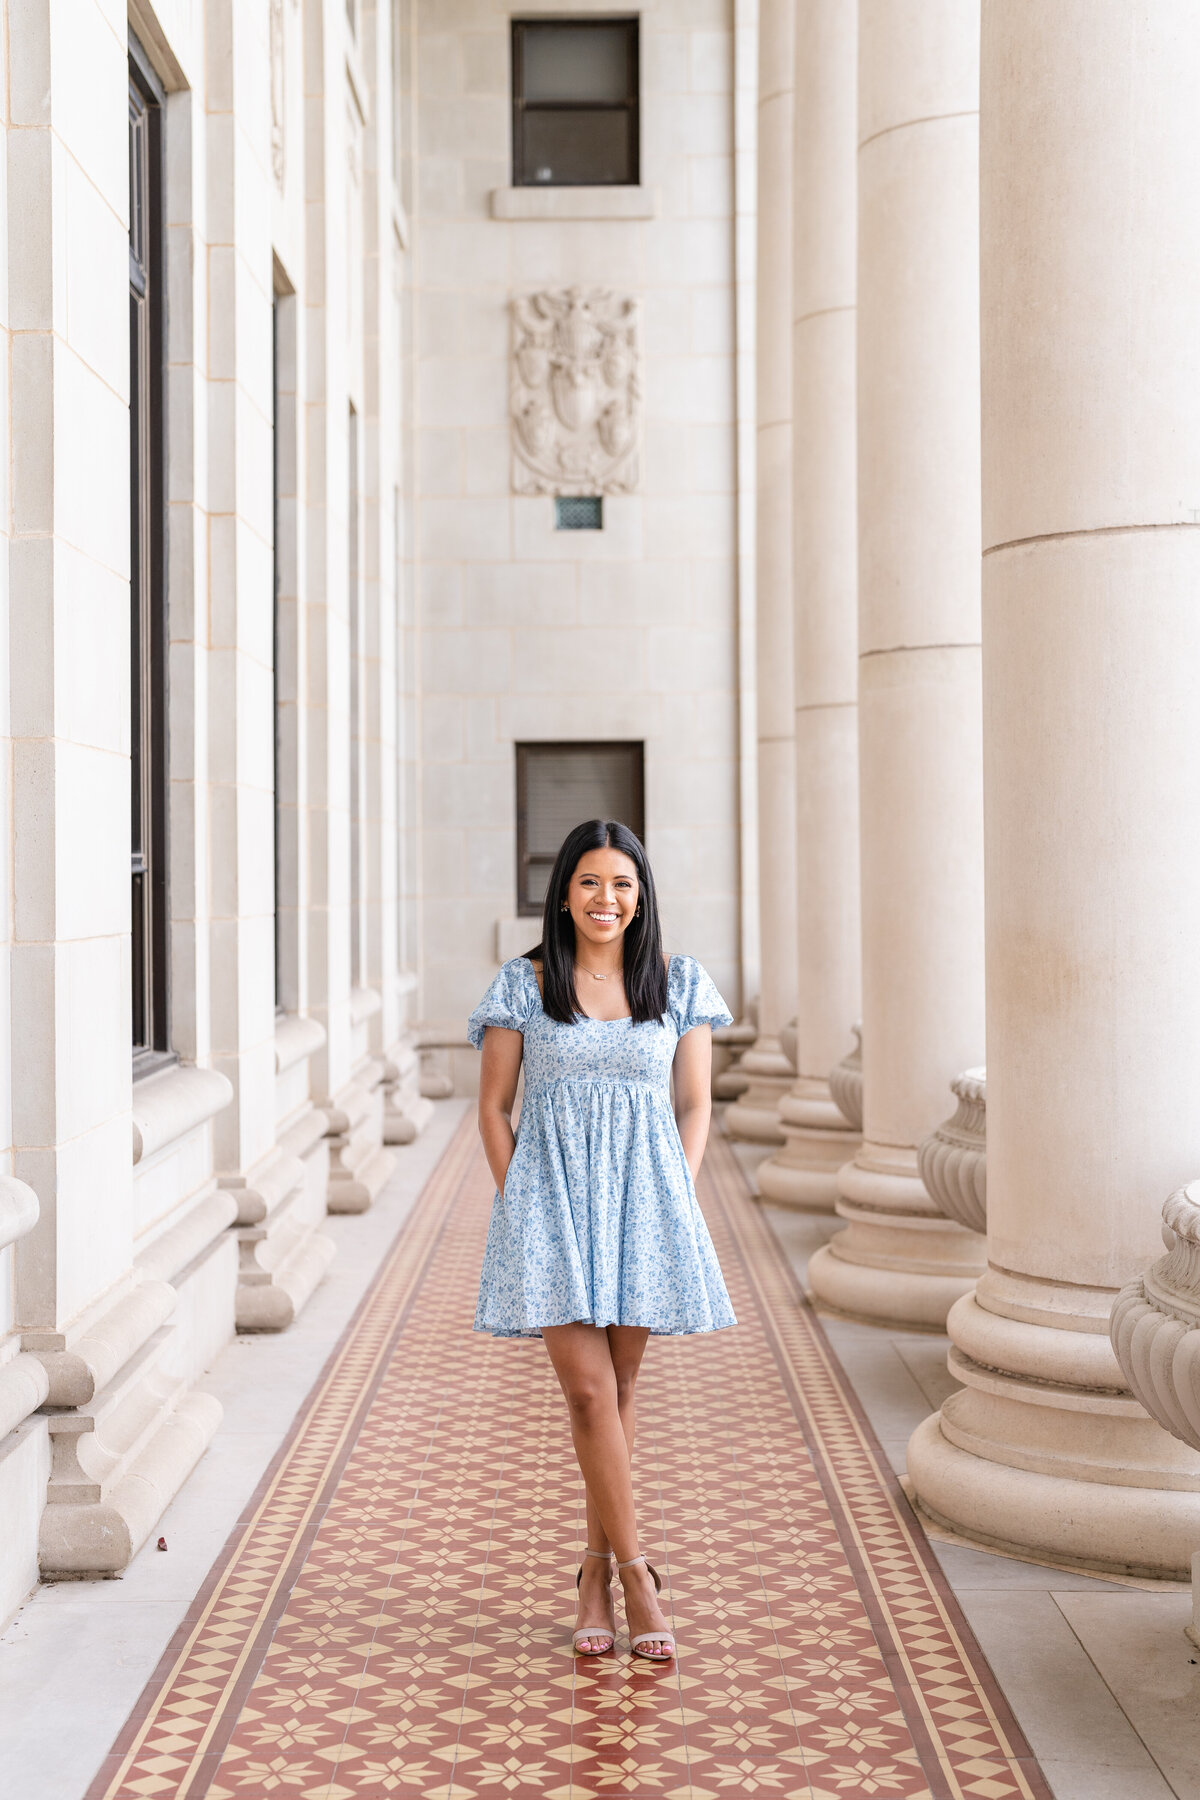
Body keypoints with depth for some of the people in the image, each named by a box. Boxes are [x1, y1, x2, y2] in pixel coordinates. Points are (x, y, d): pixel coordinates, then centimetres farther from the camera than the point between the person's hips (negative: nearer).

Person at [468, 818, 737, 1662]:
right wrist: (519, 1203, -2)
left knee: (619, 1388, 8)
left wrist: (676, 1197, -2)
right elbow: (494, 1109, 6)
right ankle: (635, 1570, 2)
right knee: (589, 1389, -8)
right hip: (551, 1192, -1)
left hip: (645, 1197, 2)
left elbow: (695, 1104, 9)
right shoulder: (524, 985, 2)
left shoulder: (679, 984, 6)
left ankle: (597, 1568, 21)